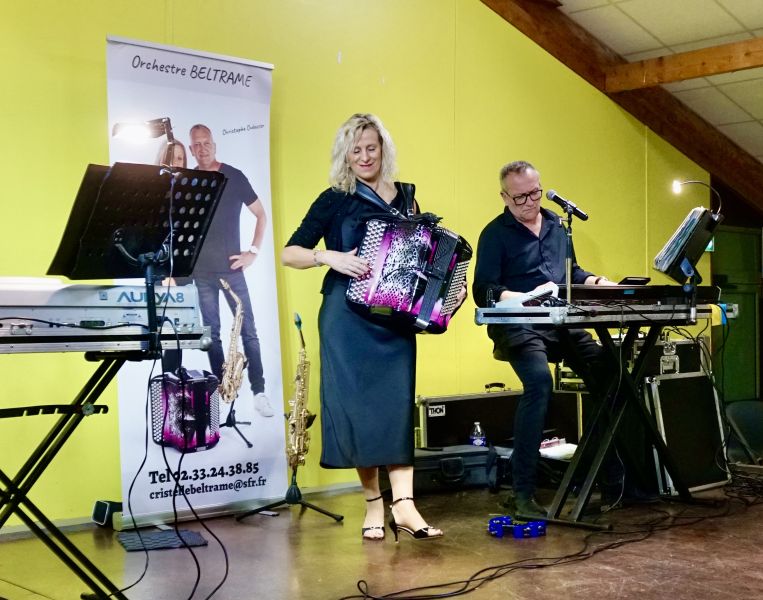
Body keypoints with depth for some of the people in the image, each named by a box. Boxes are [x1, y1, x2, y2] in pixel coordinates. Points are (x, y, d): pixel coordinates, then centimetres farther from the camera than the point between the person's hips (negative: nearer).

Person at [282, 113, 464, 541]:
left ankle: (403, 505, -8)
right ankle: (373, 502, 10)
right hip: (347, 316, -2)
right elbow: (290, 253, -4)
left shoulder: (405, 197, 11)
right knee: (357, 404, -2)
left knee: (397, 403, -6)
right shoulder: (335, 200, 0)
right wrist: (330, 256, -20)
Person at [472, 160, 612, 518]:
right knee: (539, 380, -33)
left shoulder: (556, 225, 19)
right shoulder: (494, 234, 1)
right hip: (518, 327, -6)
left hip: (561, 323, 6)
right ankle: (523, 494, -28)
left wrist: (599, 283, 9)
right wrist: (526, 298, -23)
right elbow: (484, 292, -7)